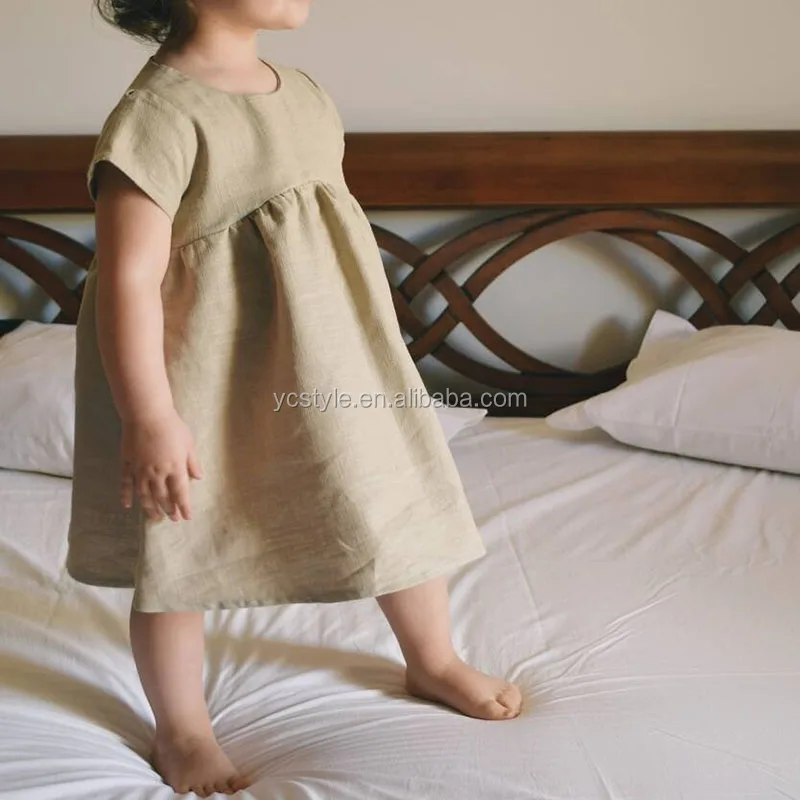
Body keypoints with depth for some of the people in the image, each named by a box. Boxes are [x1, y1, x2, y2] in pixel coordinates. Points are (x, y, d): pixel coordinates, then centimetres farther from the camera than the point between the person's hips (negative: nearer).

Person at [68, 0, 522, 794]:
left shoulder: (307, 94, 5)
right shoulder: (159, 112, -21)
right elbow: (128, 276, -24)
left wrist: (373, 352, 20)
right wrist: (149, 418, -25)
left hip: (327, 365, 8)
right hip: (208, 383, -7)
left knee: (400, 503, 16)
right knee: (177, 558, 9)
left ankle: (432, 660, 42)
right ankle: (181, 730, 33)